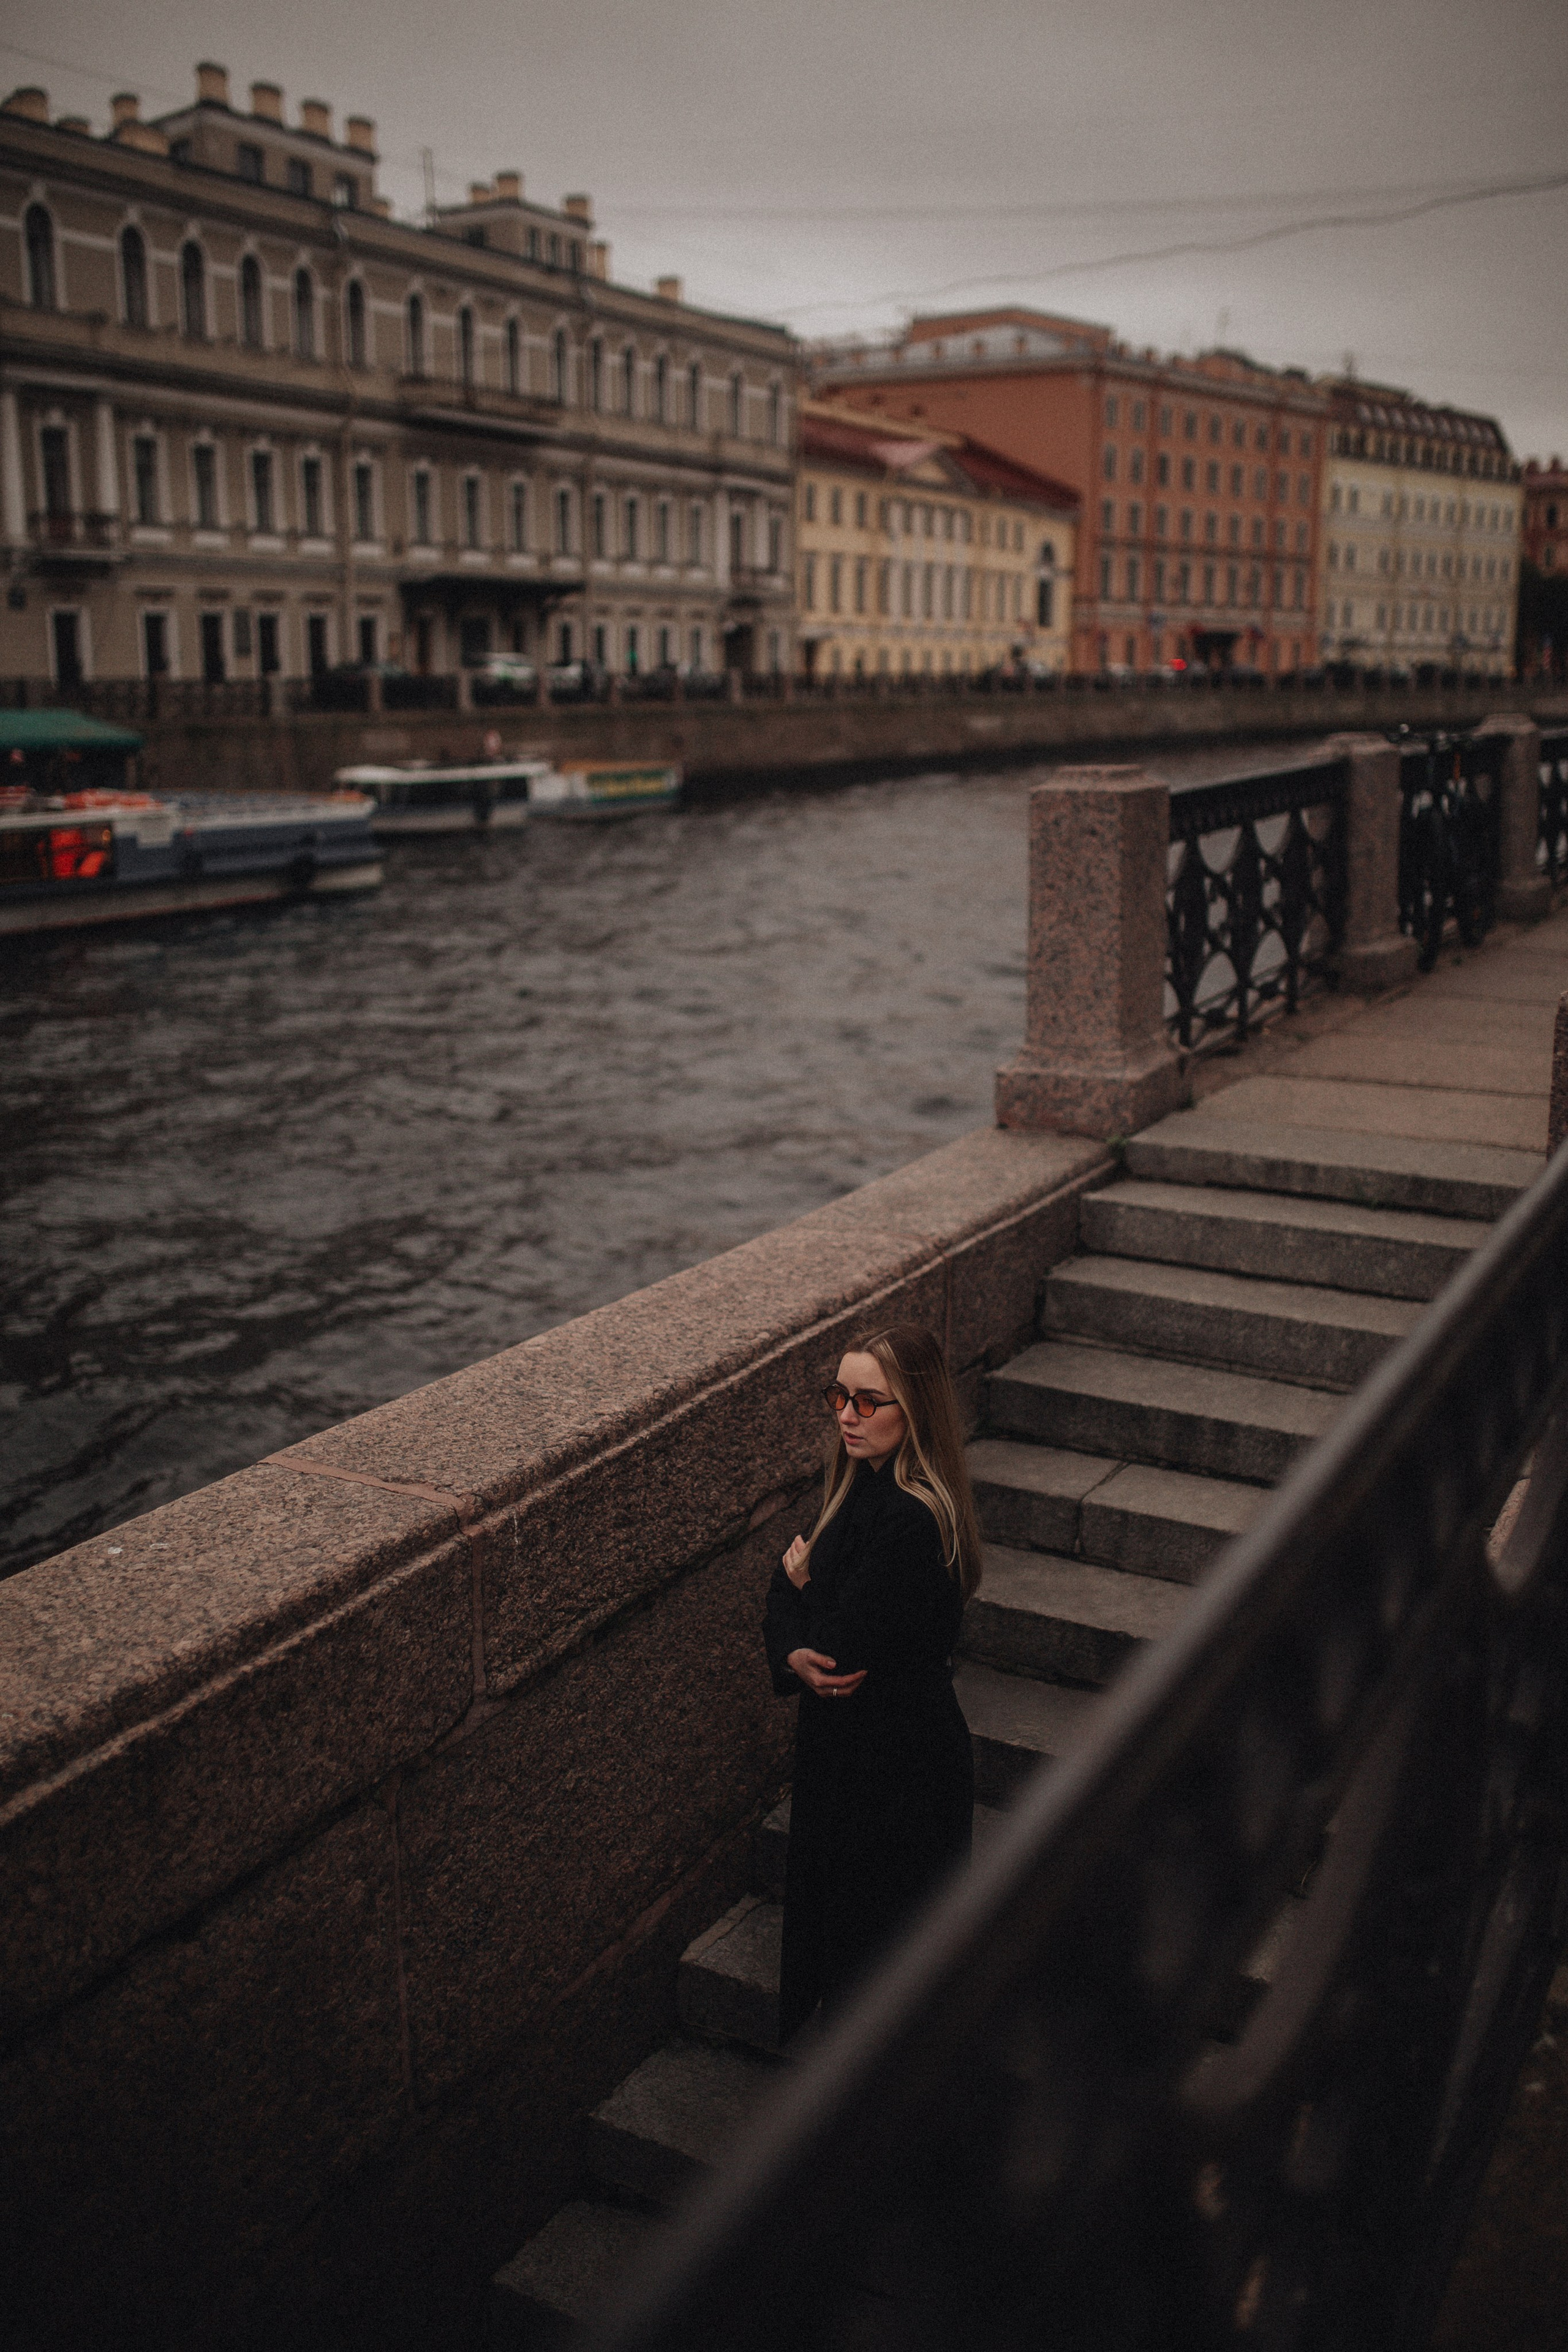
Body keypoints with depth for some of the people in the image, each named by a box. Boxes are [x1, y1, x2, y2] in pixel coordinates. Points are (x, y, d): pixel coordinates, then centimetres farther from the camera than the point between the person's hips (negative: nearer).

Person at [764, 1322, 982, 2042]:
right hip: (848, 1747, 9)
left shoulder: (910, 1519, -27)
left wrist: (801, 1581, -5)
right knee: (825, 1917, 22)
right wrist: (795, 1654, -14)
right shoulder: (862, 1485, 3)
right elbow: (784, 1597, 7)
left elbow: (843, 1647, -25)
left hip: (896, 1770, -9)